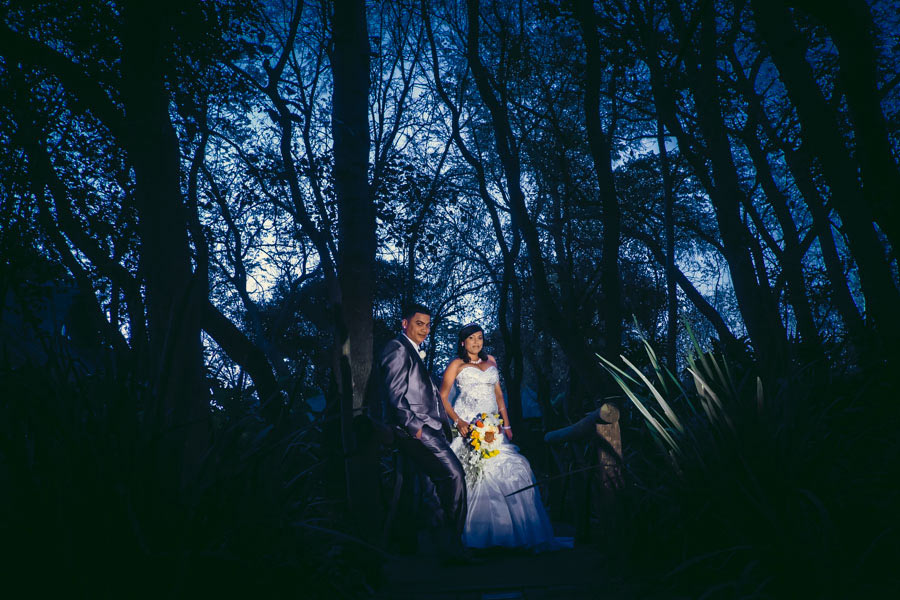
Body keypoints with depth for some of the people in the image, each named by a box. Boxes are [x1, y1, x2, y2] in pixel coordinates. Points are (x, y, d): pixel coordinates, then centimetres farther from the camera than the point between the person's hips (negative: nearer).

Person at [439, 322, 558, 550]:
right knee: (477, 470, -18)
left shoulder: (490, 361, 18)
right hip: (469, 426, -4)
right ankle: (478, 533, -9)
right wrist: (458, 421, -13)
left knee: (510, 468, -9)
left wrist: (506, 424, 11)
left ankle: (513, 531, -2)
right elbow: (442, 396, -1)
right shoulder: (456, 365, 4)